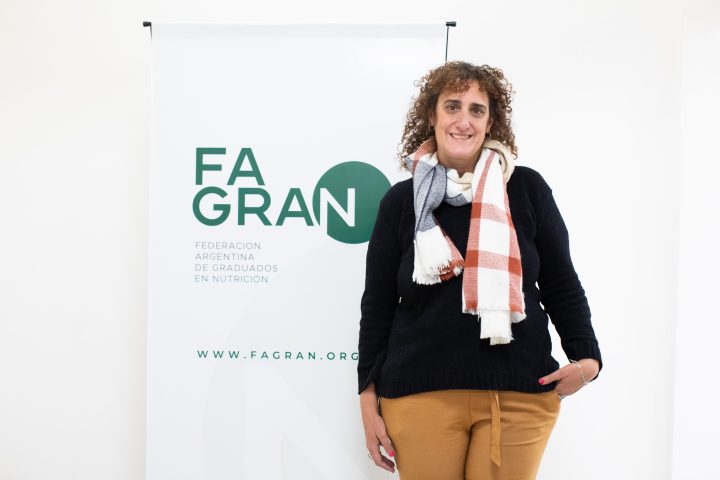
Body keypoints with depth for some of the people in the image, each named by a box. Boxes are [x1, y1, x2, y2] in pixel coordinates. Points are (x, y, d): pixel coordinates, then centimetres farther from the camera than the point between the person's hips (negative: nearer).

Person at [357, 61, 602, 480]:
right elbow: (377, 305, 6)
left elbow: (561, 284, 9)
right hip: (420, 396, 0)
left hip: (520, 395, 0)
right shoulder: (402, 201, 3)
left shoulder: (526, 188, 2)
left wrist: (586, 356, -3)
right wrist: (369, 397, 5)